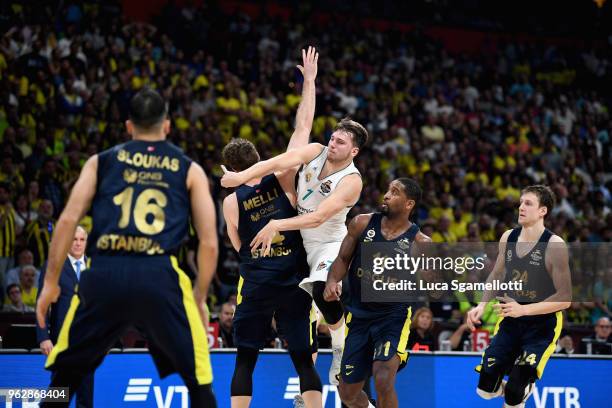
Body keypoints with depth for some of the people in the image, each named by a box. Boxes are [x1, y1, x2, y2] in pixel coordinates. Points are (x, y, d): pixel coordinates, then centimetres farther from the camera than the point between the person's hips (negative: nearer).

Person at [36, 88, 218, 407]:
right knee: (198, 380, 10)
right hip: (159, 276, -1)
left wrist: (51, 282, 11)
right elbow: (209, 242, 10)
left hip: (103, 274, 1)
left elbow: (68, 219, 7)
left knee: (65, 375, 17)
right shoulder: (189, 170, 17)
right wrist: (199, 299, 19)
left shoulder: (101, 161, 19)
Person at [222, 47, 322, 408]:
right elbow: (303, 126, 0)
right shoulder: (282, 179, -4)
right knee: (304, 362, 4)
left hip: (255, 285, 0)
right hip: (294, 283, 0)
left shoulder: (231, 202, -3)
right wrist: (309, 81, 5)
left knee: (245, 360, 8)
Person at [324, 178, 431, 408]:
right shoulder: (362, 224, -2)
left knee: (383, 382, -25)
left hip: (393, 315, -4)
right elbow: (343, 259, 7)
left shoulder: (418, 242, -10)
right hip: (358, 315, 4)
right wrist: (332, 281, -13)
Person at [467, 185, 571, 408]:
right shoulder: (508, 238, 0)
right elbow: (496, 275, 17)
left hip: (541, 325, -5)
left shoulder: (554, 245, -17)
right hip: (510, 322, 5)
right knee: (485, 389, 3)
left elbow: (565, 298, -17)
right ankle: (519, 387, 33)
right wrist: (482, 305, 2)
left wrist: (523, 309, -25)